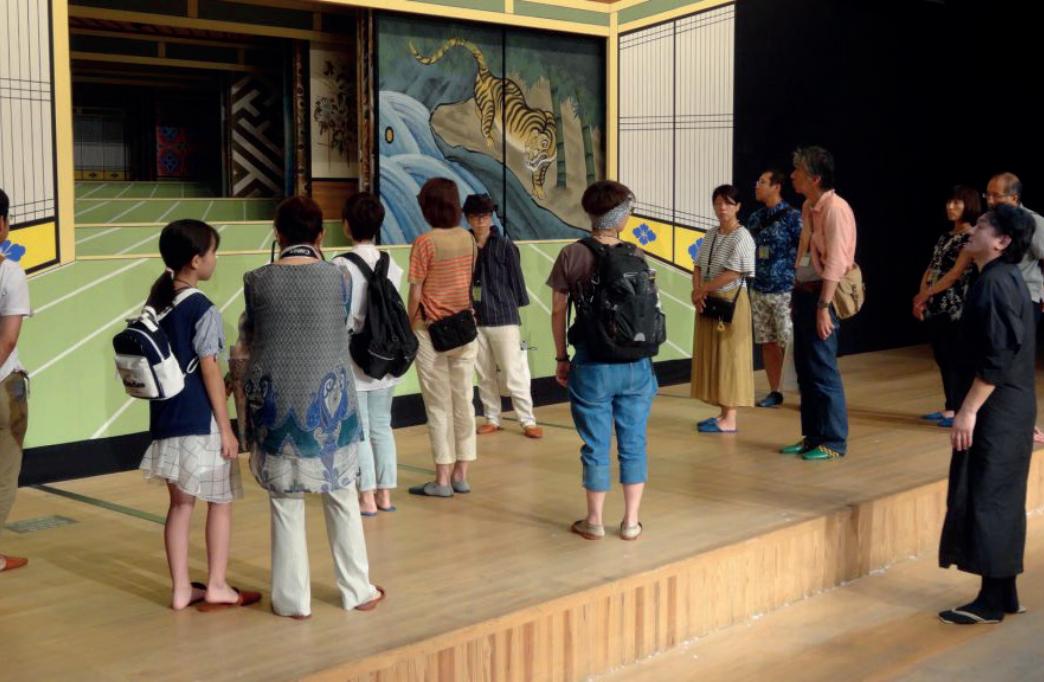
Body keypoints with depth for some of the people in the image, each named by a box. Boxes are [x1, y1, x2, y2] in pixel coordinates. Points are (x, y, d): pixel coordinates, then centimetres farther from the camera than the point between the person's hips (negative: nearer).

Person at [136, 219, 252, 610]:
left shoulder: (156, 304, 7)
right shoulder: (202, 309, -14)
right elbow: (210, 372, -14)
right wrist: (226, 428, -9)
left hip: (166, 421, 7)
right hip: (200, 422, -7)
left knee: (180, 504, 13)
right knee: (220, 502, 9)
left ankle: (181, 589, 18)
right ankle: (217, 585, 16)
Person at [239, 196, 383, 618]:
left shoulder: (258, 281, -5)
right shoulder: (337, 277, -6)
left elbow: (249, 338, 7)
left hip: (276, 402, 0)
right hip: (329, 398, 0)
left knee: (285, 502, 10)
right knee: (341, 497, 13)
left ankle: (292, 598, 16)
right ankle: (356, 591, 22)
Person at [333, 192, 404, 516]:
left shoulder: (342, 265, -14)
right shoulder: (391, 265, 2)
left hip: (353, 358, -5)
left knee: (358, 429, 3)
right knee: (382, 426, 13)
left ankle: (367, 496, 6)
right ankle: (385, 493, 17)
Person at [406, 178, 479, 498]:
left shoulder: (425, 243, -14)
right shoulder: (468, 239, 2)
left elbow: (415, 294, -13)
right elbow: (469, 282, 8)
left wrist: (408, 329, -1)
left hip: (432, 333, -5)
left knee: (439, 407, 2)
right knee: (463, 402, 10)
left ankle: (442, 479, 6)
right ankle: (461, 474, 16)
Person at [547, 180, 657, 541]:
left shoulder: (571, 256, -6)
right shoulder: (636, 255, -4)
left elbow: (558, 311, -4)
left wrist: (561, 357, 7)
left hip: (592, 365, -1)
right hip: (636, 364, 1)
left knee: (596, 446, 9)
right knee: (633, 444, 11)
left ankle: (594, 521, 20)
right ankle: (631, 521, 17)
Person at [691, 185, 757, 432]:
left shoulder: (741, 237, -12)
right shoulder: (710, 235, 11)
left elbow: (732, 274, -19)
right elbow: (698, 267, 8)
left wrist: (701, 289, -12)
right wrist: (698, 292, -10)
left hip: (730, 302, -8)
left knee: (729, 358, -4)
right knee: (712, 357, 9)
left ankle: (729, 420, -1)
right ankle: (722, 413, 17)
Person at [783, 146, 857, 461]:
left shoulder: (835, 209, -16)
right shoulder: (808, 207, 11)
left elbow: (835, 262, -20)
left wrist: (823, 307, -22)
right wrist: (798, 297, 16)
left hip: (821, 295, -9)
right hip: (803, 292, 9)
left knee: (823, 370, -3)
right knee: (804, 369, 13)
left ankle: (834, 442, 6)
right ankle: (811, 436, 23)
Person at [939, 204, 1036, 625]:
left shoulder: (994, 284, -18)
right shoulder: (1005, 279, 14)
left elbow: (998, 357, -24)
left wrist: (968, 409, -21)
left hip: (995, 412, -10)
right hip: (1009, 409, 10)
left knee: (986, 501, -4)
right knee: (1000, 501, 14)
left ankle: (991, 603, 3)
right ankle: (1003, 594, 22)